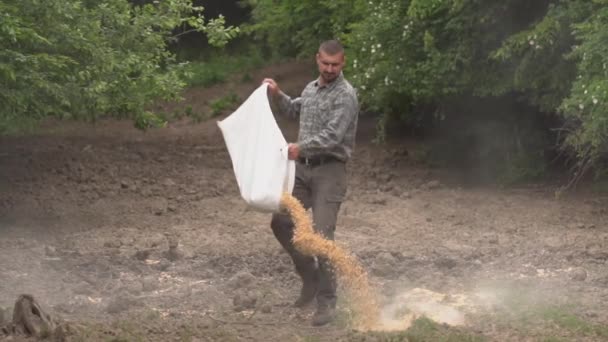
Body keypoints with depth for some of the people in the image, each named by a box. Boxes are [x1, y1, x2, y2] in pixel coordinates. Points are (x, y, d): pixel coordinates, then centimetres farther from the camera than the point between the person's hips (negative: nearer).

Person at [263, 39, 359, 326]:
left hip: (329, 170, -8)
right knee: (281, 222, 5)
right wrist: (277, 95, 17)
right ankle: (310, 274, 22)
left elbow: (333, 136, -23)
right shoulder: (311, 88, 13)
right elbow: (293, 110, 35)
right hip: (303, 168, 8)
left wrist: (301, 146, -36)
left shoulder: (346, 96, -12)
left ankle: (326, 302, -6)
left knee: (321, 235, -13)